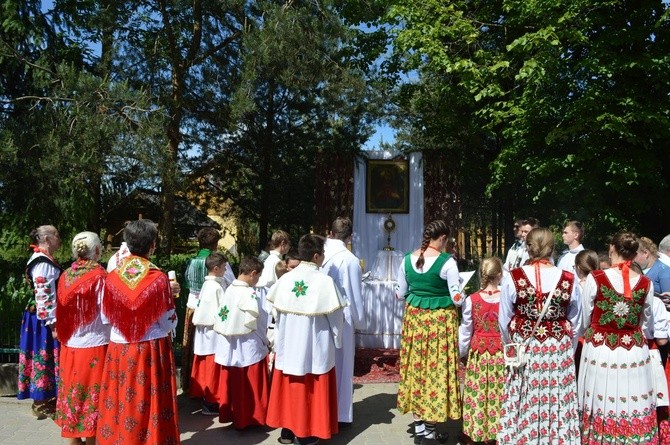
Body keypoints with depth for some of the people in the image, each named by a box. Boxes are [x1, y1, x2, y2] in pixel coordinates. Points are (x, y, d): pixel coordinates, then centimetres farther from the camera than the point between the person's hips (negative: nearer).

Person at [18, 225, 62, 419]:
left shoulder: (45, 260, 13)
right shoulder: (43, 263, -18)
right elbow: (43, 296, -23)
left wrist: (54, 319, 24)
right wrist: (52, 323, -22)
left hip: (45, 317, 10)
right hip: (44, 319, -10)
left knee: (48, 358, 15)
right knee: (44, 358, -1)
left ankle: (46, 399, 24)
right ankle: (41, 403, 9)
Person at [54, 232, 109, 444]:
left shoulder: (65, 276, 2)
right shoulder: (100, 277, -15)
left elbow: (62, 312, 8)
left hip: (69, 346, 5)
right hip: (94, 347, -5)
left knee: (72, 393, 15)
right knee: (92, 396, 6)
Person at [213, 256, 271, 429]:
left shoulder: (229, 290, 1)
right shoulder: (250, 293, -20)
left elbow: (220, 318, 6)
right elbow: (255, 323, -17)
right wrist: (265, 342, 0)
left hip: (229, 347, 7)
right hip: (248, 348, -7)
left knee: (232, 384, 18)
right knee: (250, 387, 8)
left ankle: (230, 415, 29)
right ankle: (250, 418, 19)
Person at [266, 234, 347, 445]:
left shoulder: (285, 279, -4)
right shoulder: (325, 281, -16)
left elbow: (277, 312, 4)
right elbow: (336, 316, -10)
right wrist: (336, 340, 6)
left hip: (289, 345, 4)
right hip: (316, 346, -4)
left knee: (289, 387, 15)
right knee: (313, 389, 10)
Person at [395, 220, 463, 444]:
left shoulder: (407, 260, 0)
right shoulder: (447, 262, -15)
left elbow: (400, 293, 8)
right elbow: (457, 299, -14)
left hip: (414, 318, 5)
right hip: (440, 320, -5)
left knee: (417, 367, 13)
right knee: (436, 368, 6)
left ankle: (419, 424, 23)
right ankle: (428, 427, 14)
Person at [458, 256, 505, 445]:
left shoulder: (471, 300, -8)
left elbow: (465, 330, 0)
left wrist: (462, 352, 13)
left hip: (478, 352, 0)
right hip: (501, 353, 0)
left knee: (476, 393, 9)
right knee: (498, 394, 10)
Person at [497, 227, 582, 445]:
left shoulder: (512, 278, -11)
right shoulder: (569, 280, -6)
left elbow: (504, 323, -1)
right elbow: (576, 324, 5)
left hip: (524, 351, -1)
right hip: (559, 353, 1)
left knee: (524, 408, 11)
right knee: (557, 407, 13)